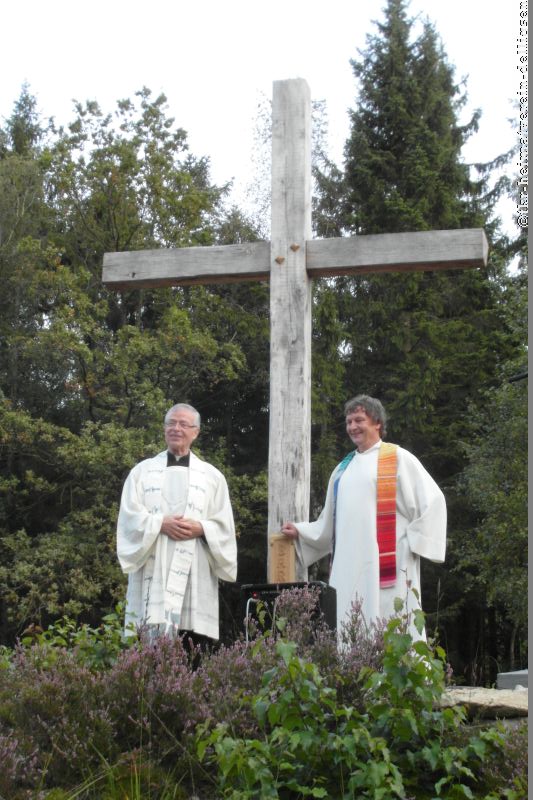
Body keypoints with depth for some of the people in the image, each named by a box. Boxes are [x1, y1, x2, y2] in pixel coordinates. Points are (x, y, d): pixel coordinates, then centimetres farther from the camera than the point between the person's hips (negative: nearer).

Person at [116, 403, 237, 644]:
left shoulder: (212, 476, 14)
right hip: (152, 571, 0)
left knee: (194, 643, -4)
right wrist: (161, 524, -13)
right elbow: (129, 516, 3)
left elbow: (224, 526, 9)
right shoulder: (142, 470, 13)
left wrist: (200, 529, -11)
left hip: (194, 573, 1)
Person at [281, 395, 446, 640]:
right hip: (348, 567, 6)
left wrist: (413, 541, -7)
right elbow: (330, 522, 24)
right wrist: (300, 531, 13)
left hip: (388, 565, -5)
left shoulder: (398, 458, 3)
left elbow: (432, 500, -2)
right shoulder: (343, 468, 20)